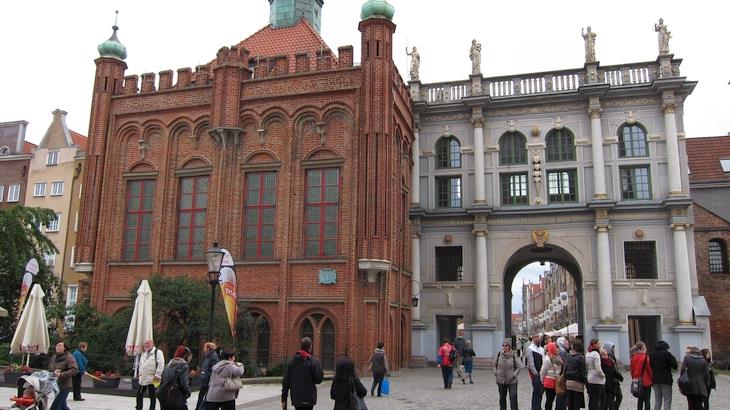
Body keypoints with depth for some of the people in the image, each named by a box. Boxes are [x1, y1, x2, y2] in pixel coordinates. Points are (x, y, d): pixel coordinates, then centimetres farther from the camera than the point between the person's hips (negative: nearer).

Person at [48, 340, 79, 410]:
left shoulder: (69, 357, -10)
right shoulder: (53, 357, 10)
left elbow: (74, 370, -19)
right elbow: (49, 370, 14)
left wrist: (61, 374, -25)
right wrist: (53, 373, -9)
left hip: (63, 387, -7)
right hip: (54, 385, 7)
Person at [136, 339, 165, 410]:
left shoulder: (158, 352, -7)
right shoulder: (143, 354, 16)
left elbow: (161, 364, -15)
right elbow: (139, 364, 27)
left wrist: (157, 375, -19)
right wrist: (138, 373, 15)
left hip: (152, 379, -7)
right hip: (142, 379, 7)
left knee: (152, 396, 1)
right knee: (139, 393, 16)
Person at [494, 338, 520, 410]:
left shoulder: (513, 355, -9)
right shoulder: (499, 354, -3)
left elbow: (518, 367, 1)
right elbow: (495, 365, 10)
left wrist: (514, 375, -10)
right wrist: (496, 374, 1)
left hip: (512, 381, -3)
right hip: (501, 380, 3)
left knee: (513, 398, -7)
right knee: (502, 398, 14)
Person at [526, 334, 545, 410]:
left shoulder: (542, 349, 13)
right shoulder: (530, 349, -9)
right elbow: (531, 363, -12)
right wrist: (536, 374, -12)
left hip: (541, 374, 7)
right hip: (535, 374, -7)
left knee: (539, 391, 11)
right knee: (537, 391, -8)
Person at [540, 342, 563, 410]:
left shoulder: (557, 358, 6)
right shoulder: (547, 359, -17)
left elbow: (560, 370, 13)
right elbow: (542, 372, -13)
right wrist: (542, 381, -4)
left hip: (555, 382, 7)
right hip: (549, 382, -7)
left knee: (552, 399, 14)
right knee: (549, 399, 1)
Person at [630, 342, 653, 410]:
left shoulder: (633, 358, 2)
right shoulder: (645, 358, -15)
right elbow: (649, 369, -13)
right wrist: (652, 379, -1)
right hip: (646, 381, -5)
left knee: (640, 399, 15)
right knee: (647, 400, 3)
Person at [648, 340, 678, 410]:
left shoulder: (651, 355, 5)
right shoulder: (667, 354, -10)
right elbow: (675, 366, -8)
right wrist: (673, 358, 10)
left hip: (655, 380, 5)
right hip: (666, 380, -5)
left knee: (657, 401, 12)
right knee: (667, 401, 1)